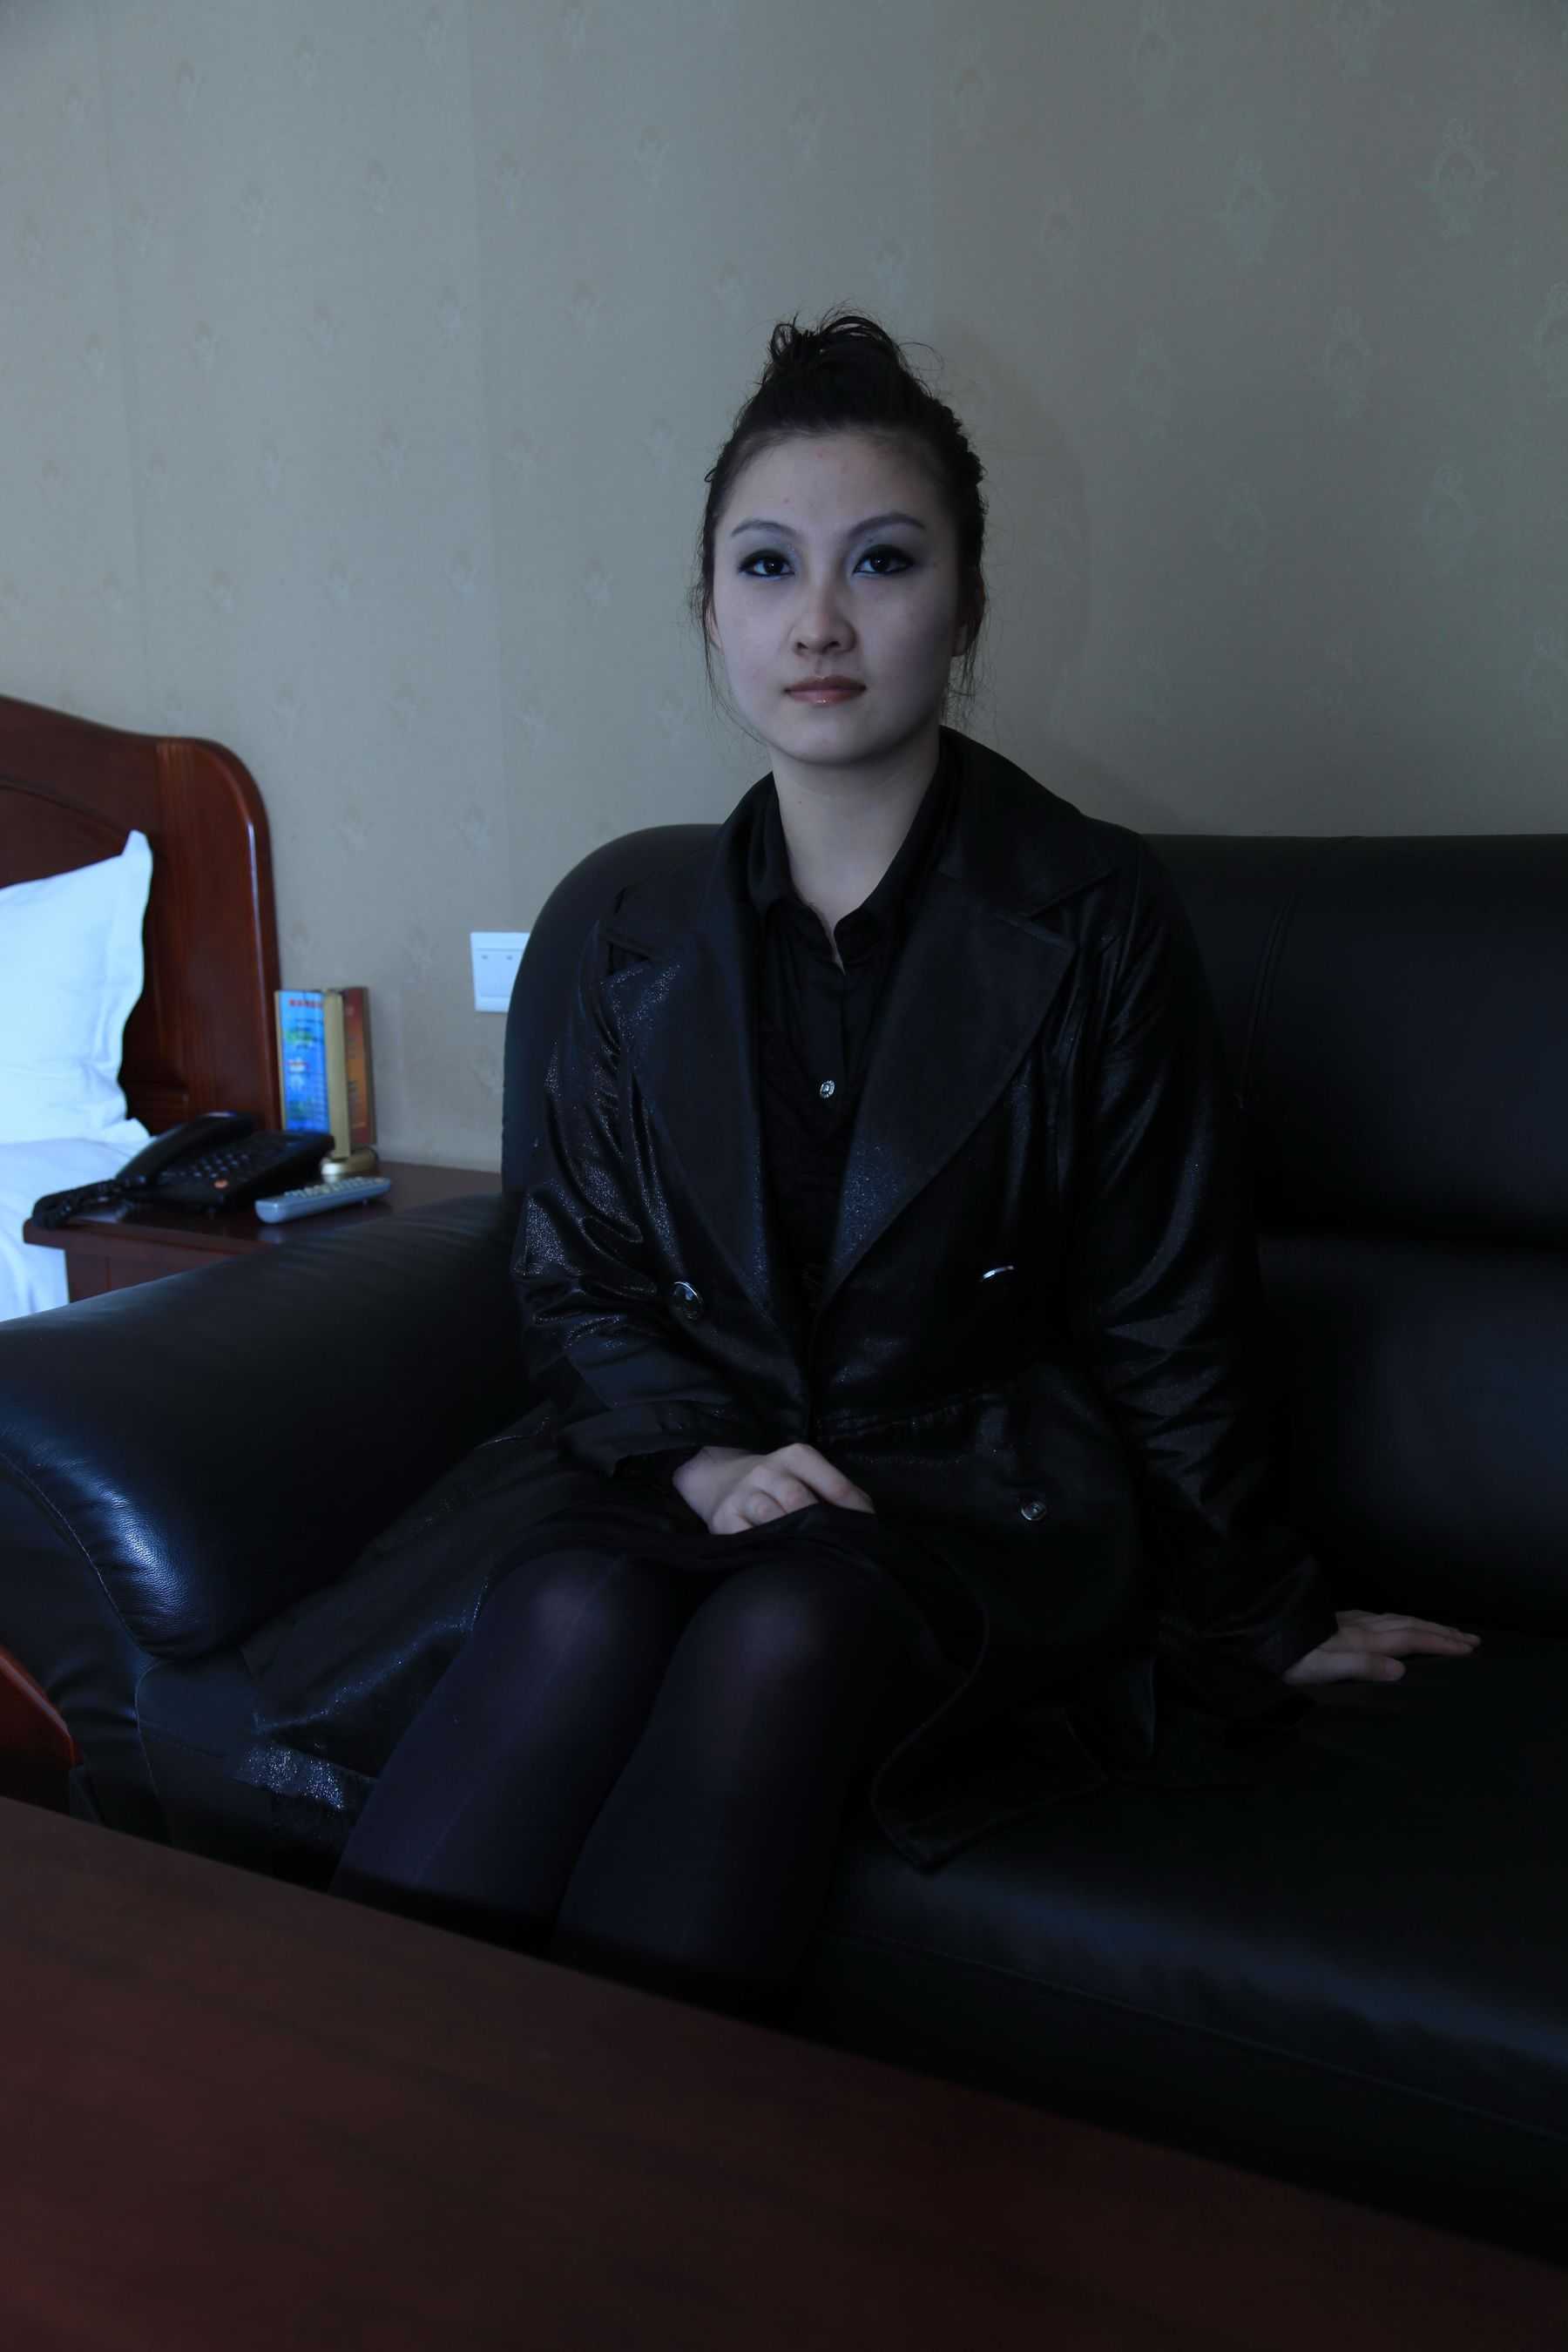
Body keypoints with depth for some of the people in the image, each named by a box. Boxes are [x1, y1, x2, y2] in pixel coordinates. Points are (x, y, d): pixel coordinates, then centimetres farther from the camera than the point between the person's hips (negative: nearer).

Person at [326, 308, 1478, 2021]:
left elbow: (1164, 1316, 1)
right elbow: (575, 1281, 12)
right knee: (577, 1609, -30)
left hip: (988, 1487, -2)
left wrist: (1257, 1618, 9)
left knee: (781, 1634, -34)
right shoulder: (645, 951, 5)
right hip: (704, 1468, 3)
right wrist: (699, 1451, -8)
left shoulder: (1091, 920, -4)